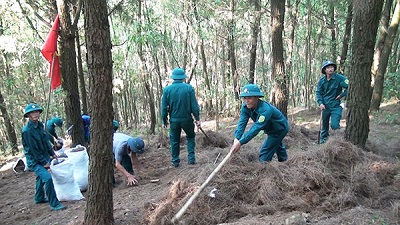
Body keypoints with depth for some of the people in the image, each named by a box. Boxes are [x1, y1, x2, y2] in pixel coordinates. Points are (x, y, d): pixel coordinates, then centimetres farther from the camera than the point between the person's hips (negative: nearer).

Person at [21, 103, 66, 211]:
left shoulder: (40, 125, 1)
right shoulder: (27, 131, -24)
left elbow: (46, 141, 11)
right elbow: (33, 149, -21)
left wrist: (52, 154, 10)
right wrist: (44, 162, -16)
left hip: (43, 157, 9)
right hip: (34, 160, -9)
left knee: (40, 177, 24)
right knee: (47, 178, -20)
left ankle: (39, 198, 45)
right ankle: (54, 204, -13)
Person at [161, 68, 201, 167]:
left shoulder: (167, 89, -4)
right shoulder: (189, 88, -9)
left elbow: (164, 107, -1)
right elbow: (194, 105, -9)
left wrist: (164, 121, 8)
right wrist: (197, 118, -1)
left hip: (174, 120, 1)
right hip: (187, 119, -1)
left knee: (174, 140, 15)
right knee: (190, 137, 20)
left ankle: (175, 161, 21)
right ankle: (191, 158, 14)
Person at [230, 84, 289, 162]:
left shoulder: (265, 110, -42)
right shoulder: (245, 107, -21)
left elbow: (256, 127, -49)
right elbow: (242, 123, -29)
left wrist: (240, 142, -56)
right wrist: (236, 139, -45)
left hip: (280, 129, -8)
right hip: (271, 129, 9)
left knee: (264, 155, -15)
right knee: (277, 144, 33)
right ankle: (283, 160, 59)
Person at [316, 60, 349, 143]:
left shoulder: (339, 78, -11)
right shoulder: (321, 80, -1)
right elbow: (318, 92, 3)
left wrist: (341, 95, -12)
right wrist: (320, 103, -9)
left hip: (335, 106, -3)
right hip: (325, 106, 3)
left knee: (334, 125, -17)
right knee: (324, 125, 15)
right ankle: (322, 141, 32)